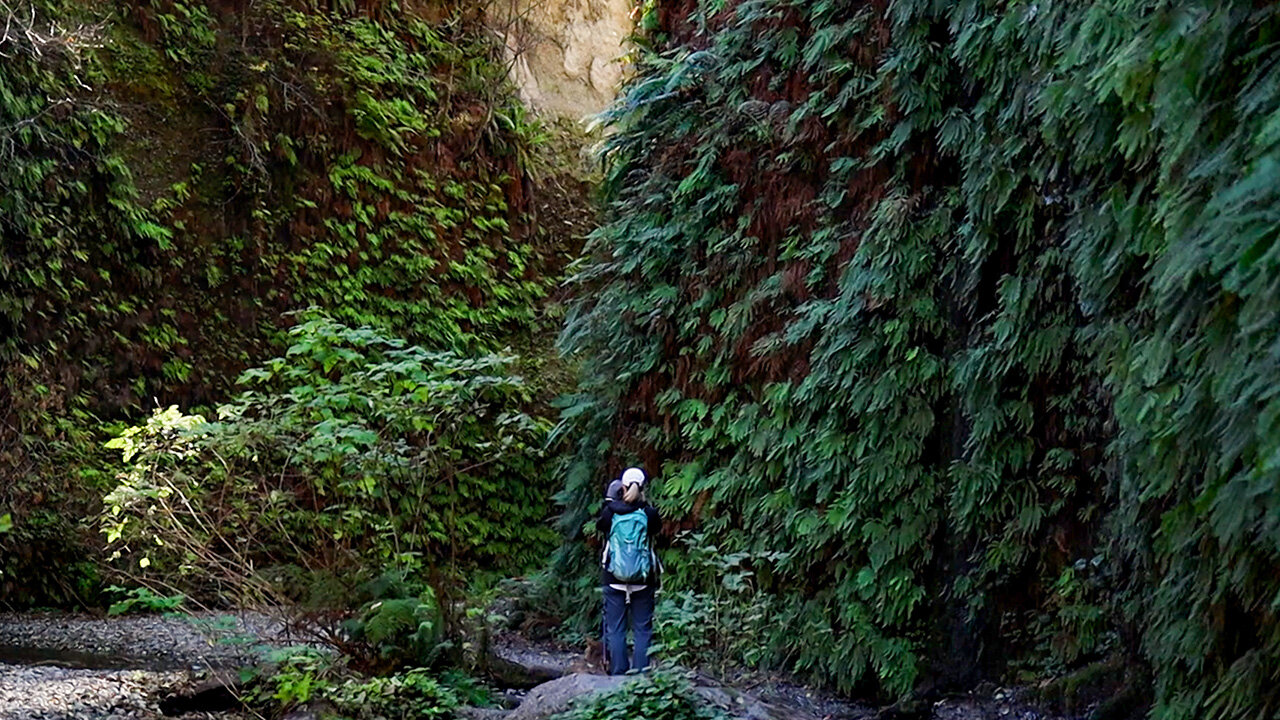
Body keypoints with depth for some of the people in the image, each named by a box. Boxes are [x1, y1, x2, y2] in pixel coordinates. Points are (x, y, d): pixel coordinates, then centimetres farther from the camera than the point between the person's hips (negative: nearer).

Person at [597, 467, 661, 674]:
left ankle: (618, 674, 7)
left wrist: (610, 501, 24)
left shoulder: (610, 511, -4)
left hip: (613, 579, 0)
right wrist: (643, 503, 18)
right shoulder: (649, 513, -6)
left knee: (615, 628, 7)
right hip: (643, 580, 0)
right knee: (642, 629, 6)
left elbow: (600, 526, 15)